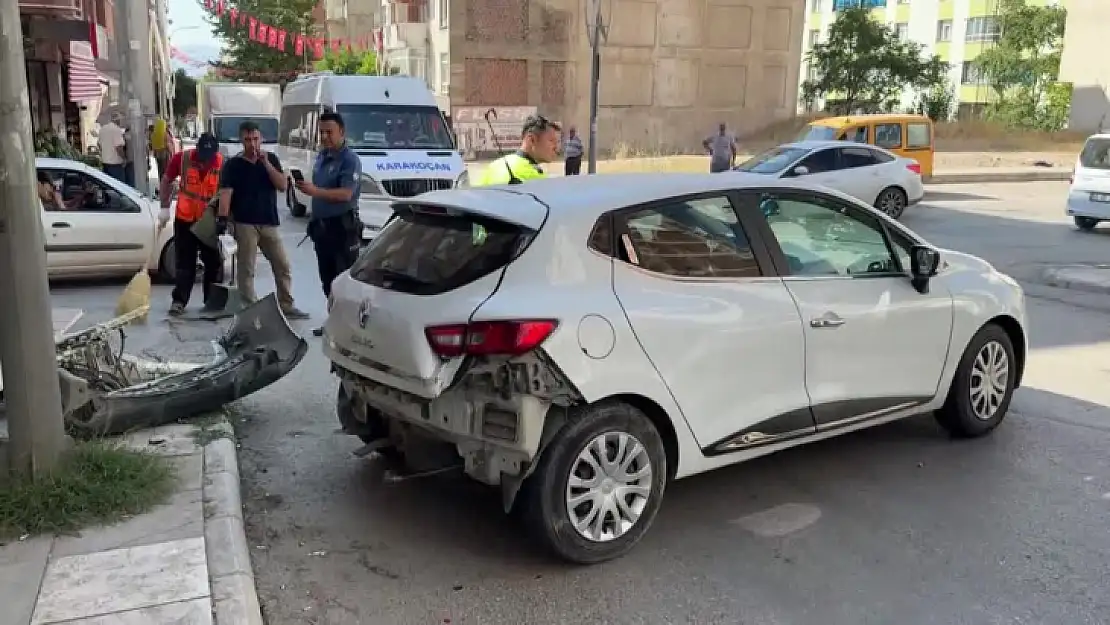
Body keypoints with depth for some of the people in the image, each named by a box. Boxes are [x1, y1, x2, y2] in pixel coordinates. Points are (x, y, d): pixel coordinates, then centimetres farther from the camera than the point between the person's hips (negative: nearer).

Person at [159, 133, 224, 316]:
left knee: (213, 262, 9)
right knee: (184, 262, 4)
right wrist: (165, 208, -1)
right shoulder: (181, 159, -11)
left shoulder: (223, 164, -15)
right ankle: (179, 300, 9)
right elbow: (167, 181, 3)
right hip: (185, 220, 0)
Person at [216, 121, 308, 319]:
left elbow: (283, 186, -2)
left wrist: (266, 163, -12)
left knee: (283, 266, 7)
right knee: (246, 269, 0)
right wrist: (222, 220, -22)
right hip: (245, 224, -4)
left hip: (270, 223, 4)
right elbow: (225, 193, -11)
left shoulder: (271, 159, 8)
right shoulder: (233, 164, -2)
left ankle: (286, 306, 17)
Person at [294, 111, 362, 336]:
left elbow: (346, 194, -24)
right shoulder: (321, 156, 14)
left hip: (343, 227, -9)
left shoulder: (350, 159, -13)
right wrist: (315, 220, 19)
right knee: (327, 277, 14)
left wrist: (316, 191, -32)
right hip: (321, 225, 9)